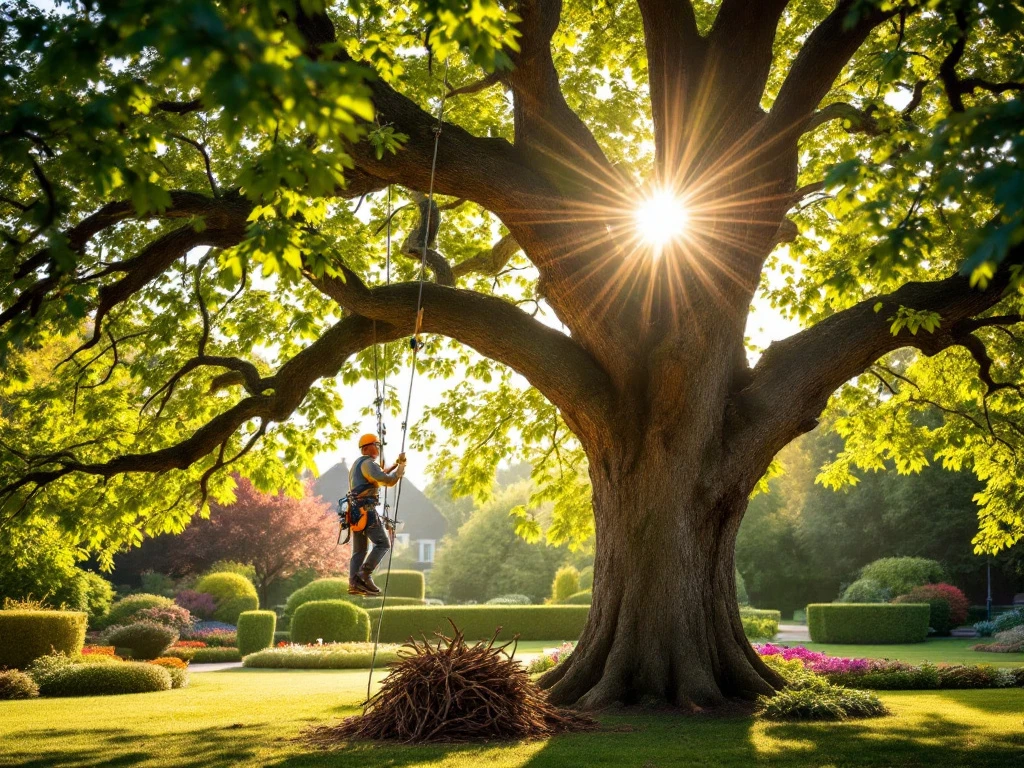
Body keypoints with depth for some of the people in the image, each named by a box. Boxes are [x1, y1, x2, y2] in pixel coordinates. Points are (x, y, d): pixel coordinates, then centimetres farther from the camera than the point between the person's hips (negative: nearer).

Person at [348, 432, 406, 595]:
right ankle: (364, 575, -16)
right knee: (383, 543, -7)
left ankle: (354, 583, -3)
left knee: (359, 549, 7)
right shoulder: (368, 463, -7)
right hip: (367, 510, -10)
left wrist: (393, 467, 29)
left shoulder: (356, 464, 25)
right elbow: (389, 481, -18)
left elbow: (377, 479, 35)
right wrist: (401, 465, -6)